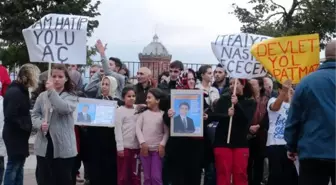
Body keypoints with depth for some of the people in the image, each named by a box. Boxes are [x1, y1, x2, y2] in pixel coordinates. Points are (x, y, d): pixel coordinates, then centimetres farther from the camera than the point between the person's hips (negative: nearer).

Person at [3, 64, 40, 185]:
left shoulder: (20, 90, 11)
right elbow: (10, 116, -25)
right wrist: (26, 126, -19)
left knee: (19, 166, 16)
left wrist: (29, 124, 5)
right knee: (13, 167, -2)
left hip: (19, 135, 10)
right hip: (14, 136, -10)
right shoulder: (15, 92, -20)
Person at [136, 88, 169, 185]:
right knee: (147, 177, 9)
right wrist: (142, 143, -9)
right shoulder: (143, 113, 6)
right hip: (145, 148, 2)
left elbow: (166, 132, -2)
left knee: (156, 177, -3)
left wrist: (162, 144, -13)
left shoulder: (163, 114, 1)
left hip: (157, 149, -2)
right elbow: (138, 128, 1)